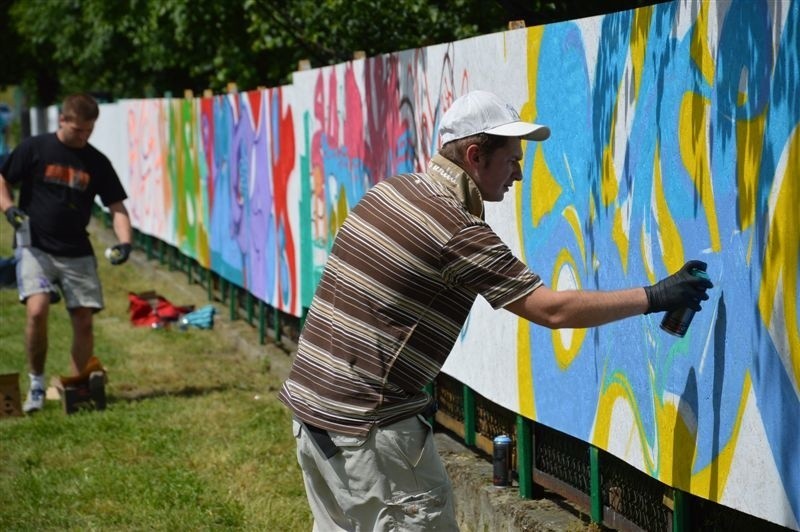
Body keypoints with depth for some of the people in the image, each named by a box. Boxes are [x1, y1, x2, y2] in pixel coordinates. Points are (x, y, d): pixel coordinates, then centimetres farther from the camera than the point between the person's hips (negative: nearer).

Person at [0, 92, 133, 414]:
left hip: (78, 254, 3)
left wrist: (124, 242, -12)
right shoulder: (34, 149, -2)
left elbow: (116, 206, 5)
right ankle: (36, 384, -3)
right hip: (35, 248, -3)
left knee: (83, 320, 0)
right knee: (37, 310, -22)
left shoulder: (97, 162, 5)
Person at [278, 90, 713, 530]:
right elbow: (553, 311, -16)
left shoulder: (387, 192, 7)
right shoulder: (459, 231, -17)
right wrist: (654, 297, -8)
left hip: (308, 399, 9)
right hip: (367, 424, -9)